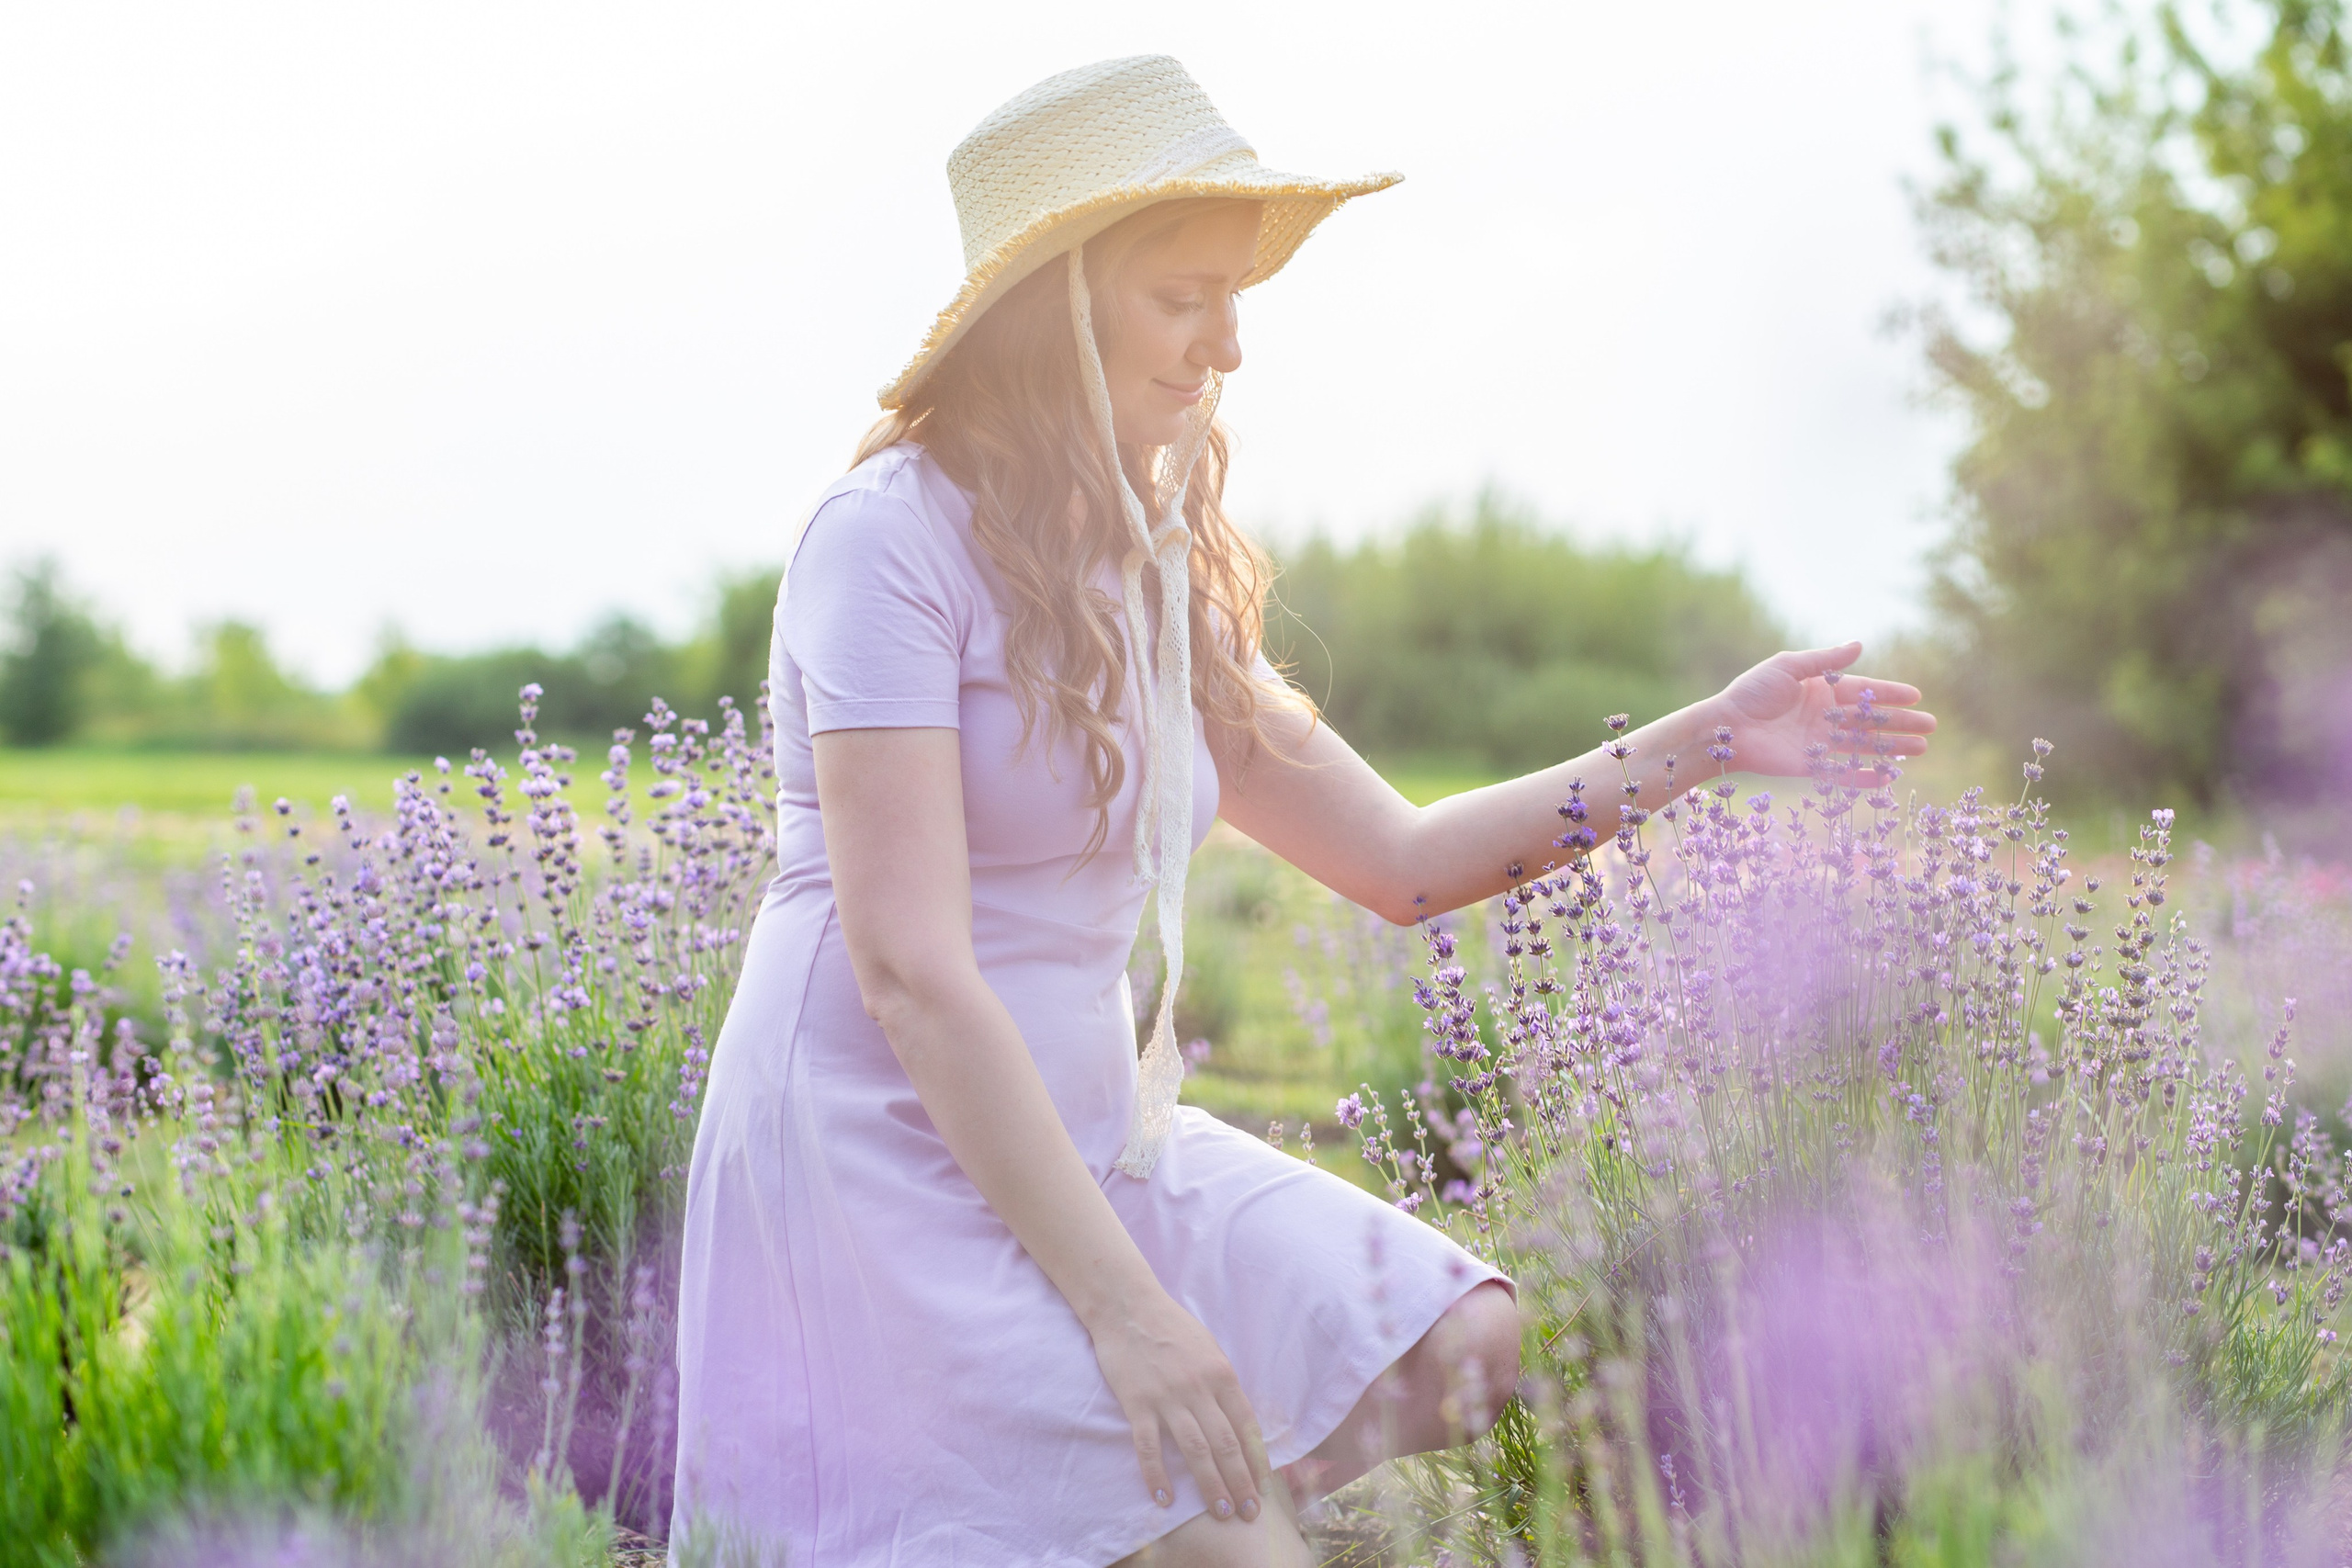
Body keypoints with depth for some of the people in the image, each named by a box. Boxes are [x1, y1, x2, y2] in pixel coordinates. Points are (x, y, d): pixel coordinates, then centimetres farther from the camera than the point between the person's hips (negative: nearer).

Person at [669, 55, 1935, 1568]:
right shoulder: (897, 538, -13)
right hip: (891, 1160, -8)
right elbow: (908, 974, -20)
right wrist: (1120, 1303, -25)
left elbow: (1399, 858, 16)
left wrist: (1701, 739, 9)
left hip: (1096, 1142, 8)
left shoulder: (1159, 568, 12)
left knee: (1466, 1348, -8)